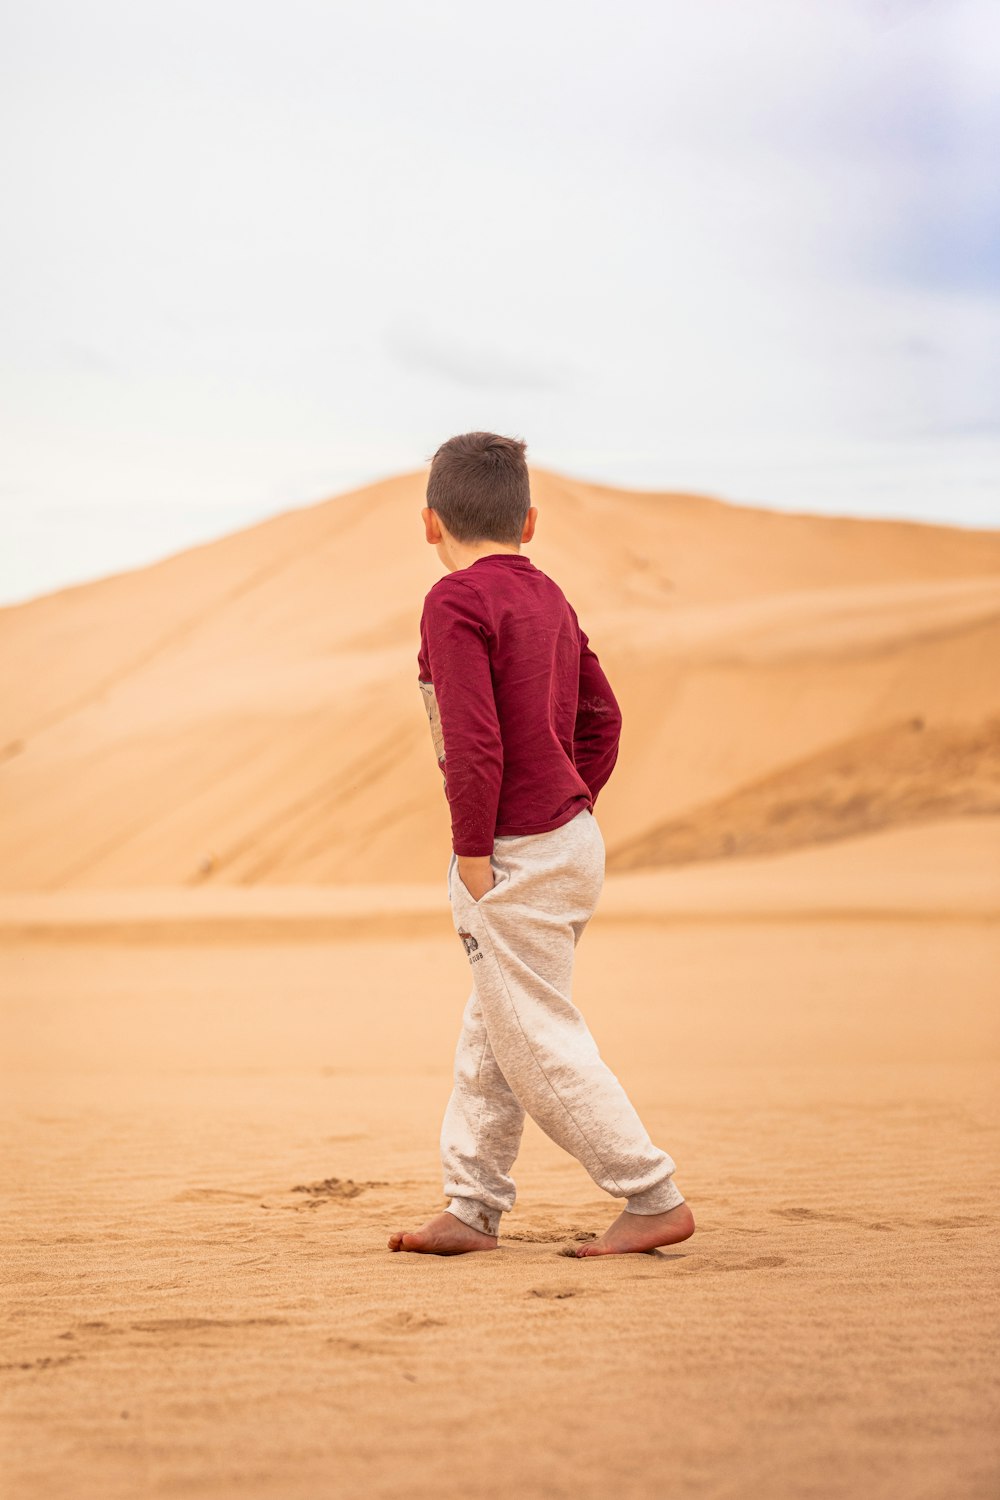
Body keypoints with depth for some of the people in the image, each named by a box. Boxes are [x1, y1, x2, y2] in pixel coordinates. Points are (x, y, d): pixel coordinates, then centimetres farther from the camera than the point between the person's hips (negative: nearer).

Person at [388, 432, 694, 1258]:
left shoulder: (456, 601, -14)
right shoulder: (547, 595, 12)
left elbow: (474, 738, -21)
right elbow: (602, 714, 16)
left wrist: (473, 852, -15)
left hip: (514, 856, -9)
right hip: (571, 839, 9)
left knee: (539, 1043, -2)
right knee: (492, 1034, 15)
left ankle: (655, 1198, 2)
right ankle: (473, 1207, 21)